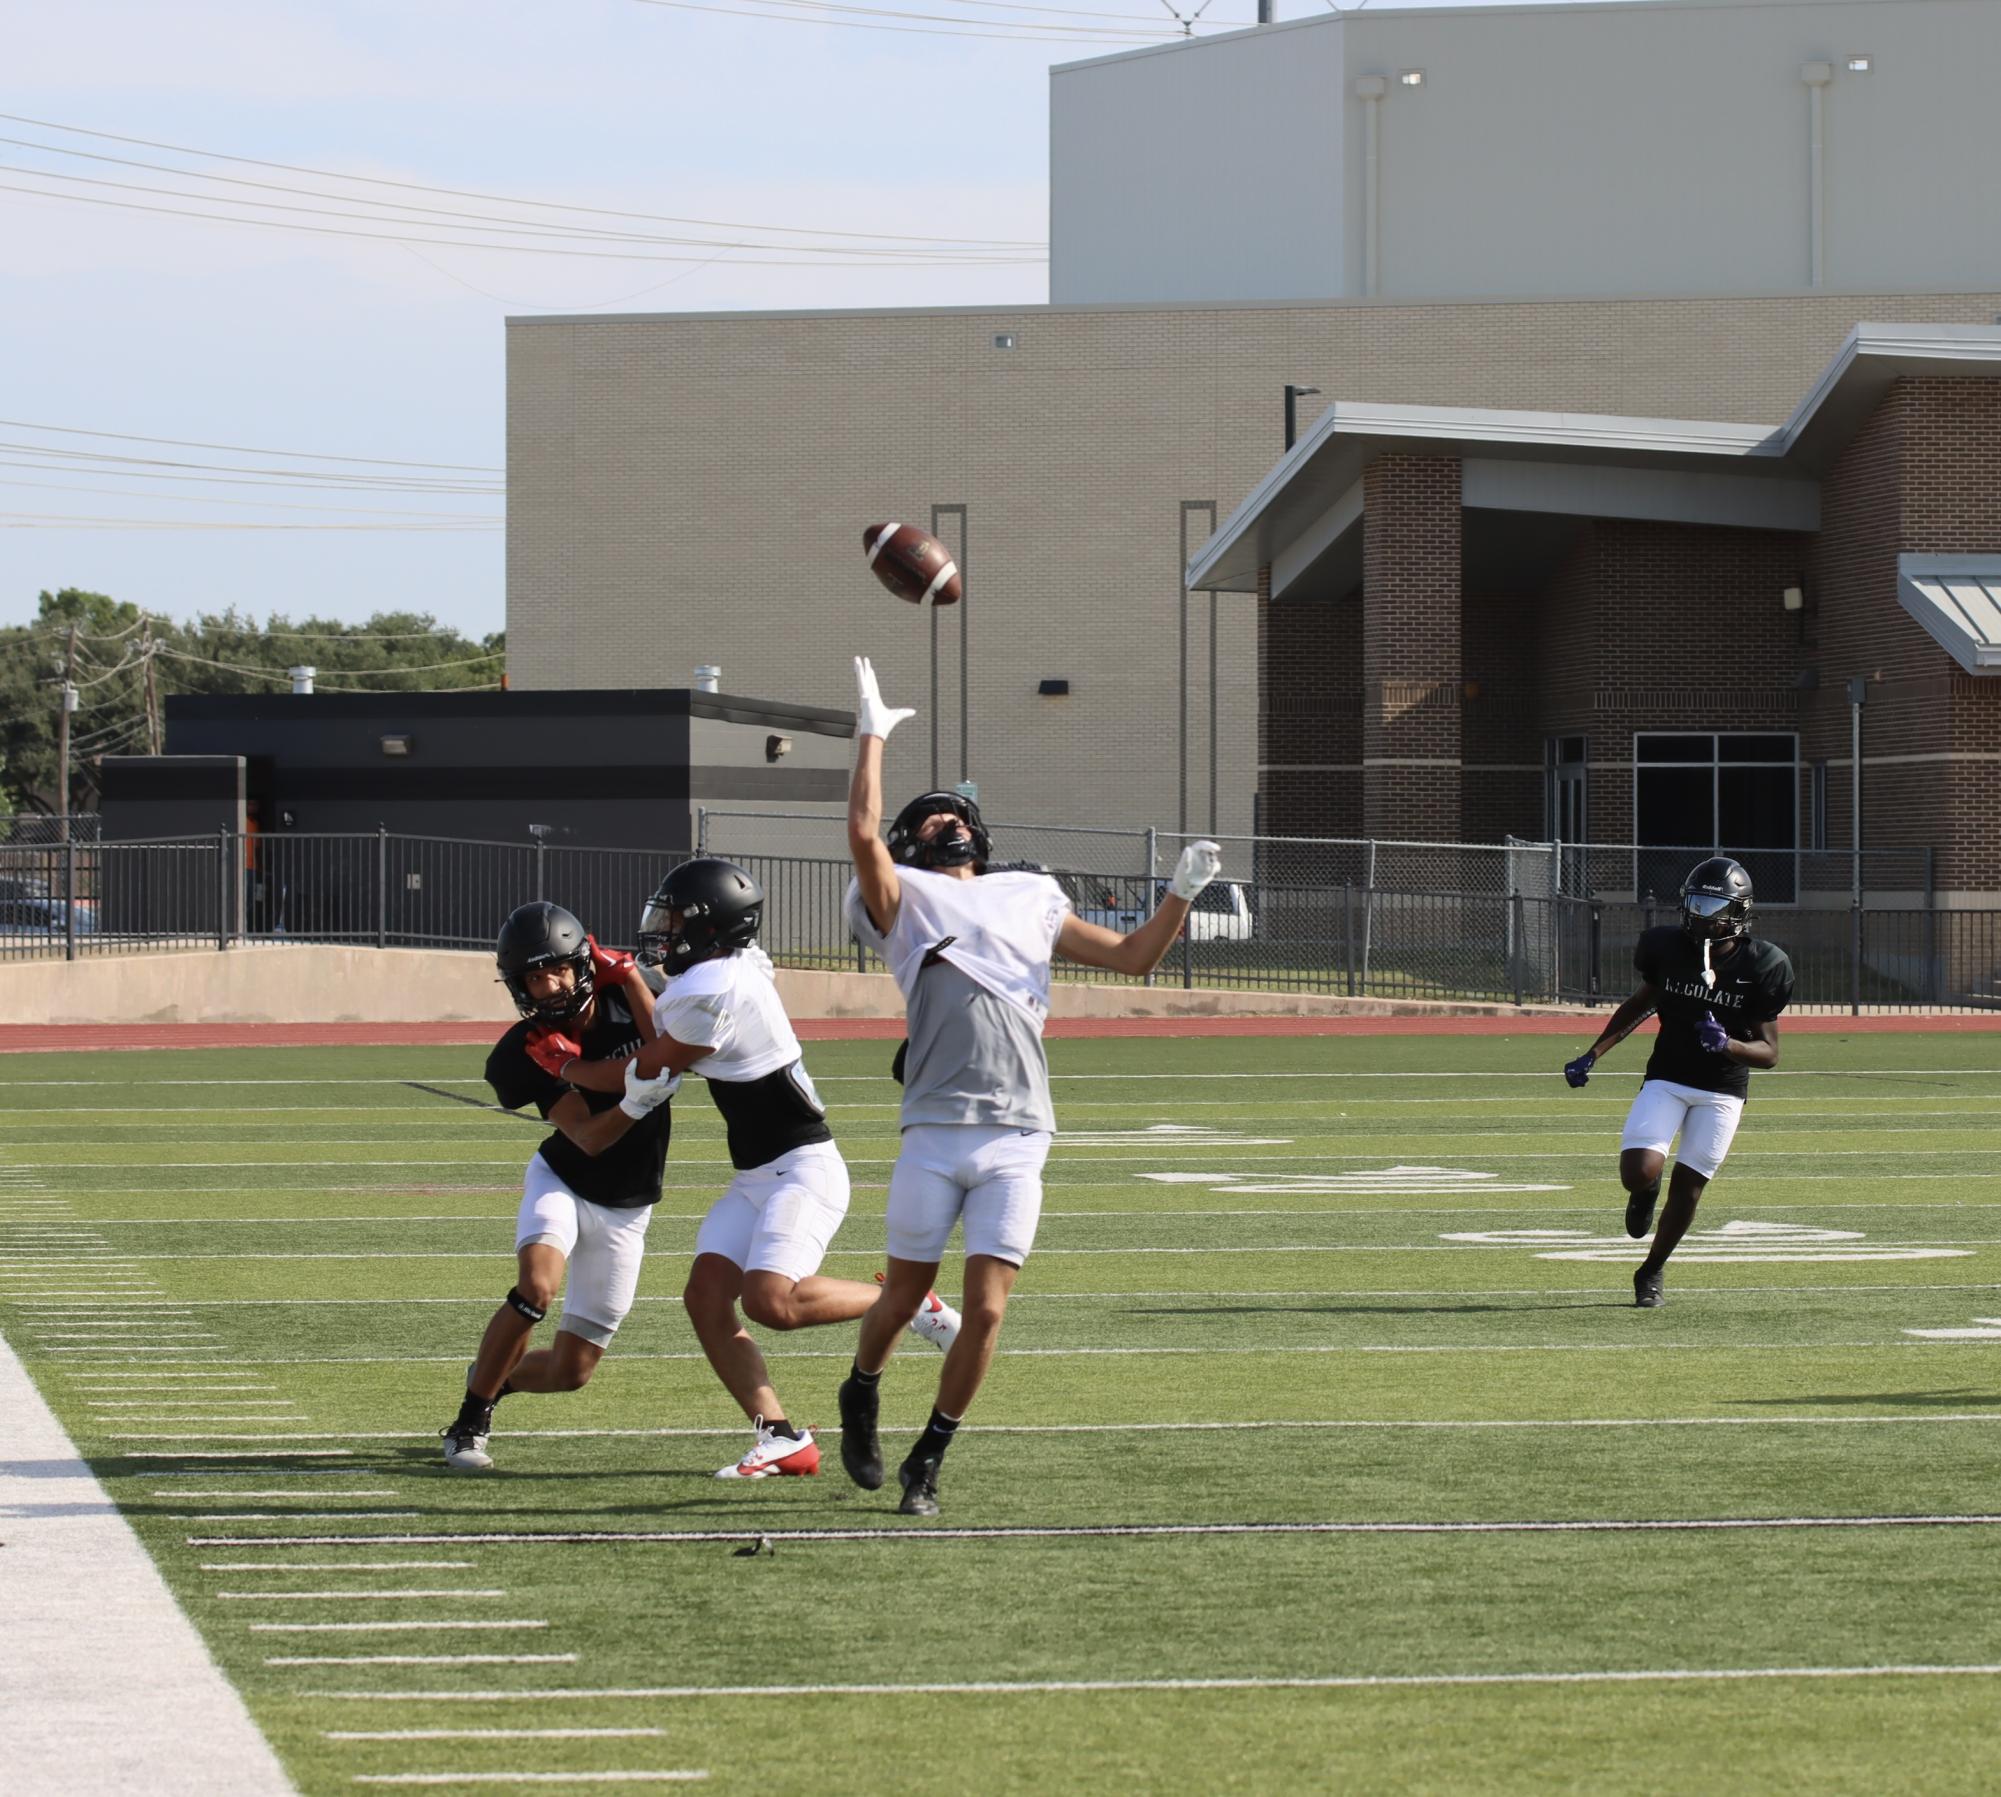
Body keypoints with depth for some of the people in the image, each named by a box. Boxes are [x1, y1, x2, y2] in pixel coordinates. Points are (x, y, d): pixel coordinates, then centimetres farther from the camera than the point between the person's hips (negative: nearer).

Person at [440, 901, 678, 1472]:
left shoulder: (625, 1000, -13)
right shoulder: (526, 1051, -19)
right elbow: (588, 1138, -23)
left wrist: (627, 975, -29)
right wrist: (634, 1103, -42)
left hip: (625, 1210, 2)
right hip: (562, 1182, -2)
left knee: (570, 1372, 1)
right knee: (537, 1286, -34)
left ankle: (491, 1378, 35)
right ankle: (470, 1424, -17)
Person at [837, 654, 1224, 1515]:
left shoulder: (1030, 901, 22)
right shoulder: (904, 899, 9)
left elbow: (1132, 957, 26)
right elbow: (863, 833, -11)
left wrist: (1181, 893, 12)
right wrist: (872, 736, -6)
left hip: (1018, 1137, 2)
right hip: (935, 1131, -2)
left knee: (984, 1311, -6)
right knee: (905, 1293, 6)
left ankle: (927, 1461, 8)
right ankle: (861, 1395, 36)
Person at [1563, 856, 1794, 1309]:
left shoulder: (1760, 966, -13)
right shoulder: (1667, 948, -7)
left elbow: (1769, 1051, -9)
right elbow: (1642, 1004, 12)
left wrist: (1727, 1044, -30)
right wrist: (1592, 1055, 7)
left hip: (1722, 1092, -1)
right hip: (1666, 1080, 1)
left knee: (1687, 1186, -1)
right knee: (1639, 1173, -18)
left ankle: (1651, 1273, 23)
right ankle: (1646, 1192, 21)